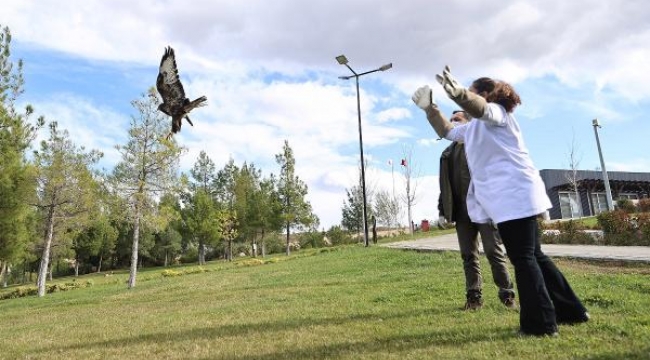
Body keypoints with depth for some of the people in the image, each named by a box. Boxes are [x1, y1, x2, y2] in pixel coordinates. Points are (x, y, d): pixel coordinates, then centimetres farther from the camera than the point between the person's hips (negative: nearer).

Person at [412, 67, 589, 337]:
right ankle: (570, 311, 25)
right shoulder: (474, 127, 25)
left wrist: (458, 93, -48)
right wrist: (429, 108, 17)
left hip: (514, 195, -10)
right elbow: (446, 131, 31)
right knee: (532, 256, 14)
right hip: (505, 199, 10)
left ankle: (540, 323, 1)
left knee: (523, 258, -7)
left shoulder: (497, 112, -3)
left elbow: (479, 107, -27)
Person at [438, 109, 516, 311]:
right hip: (461, 211, 5)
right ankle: (473, 297, 11)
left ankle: (507, 294, 7)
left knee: (494, 251, -3)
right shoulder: (447, 153, 21)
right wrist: (443, 211, 9)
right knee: (468, 255, 5)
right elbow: (444, 185, 18)